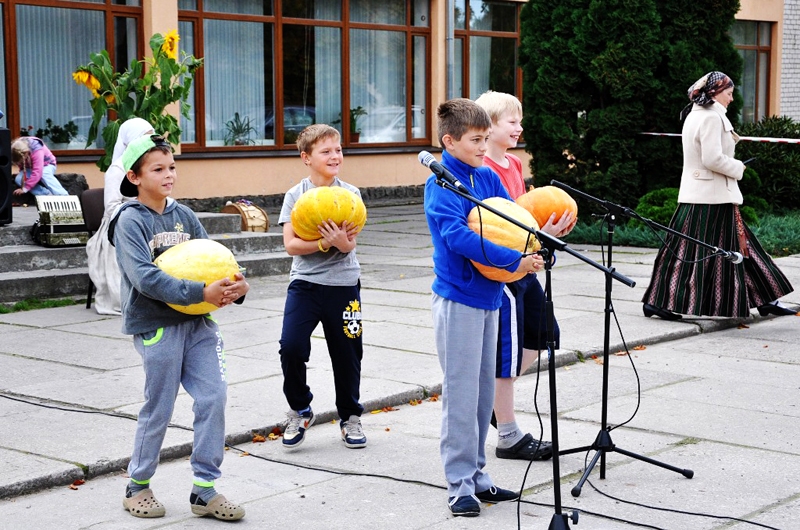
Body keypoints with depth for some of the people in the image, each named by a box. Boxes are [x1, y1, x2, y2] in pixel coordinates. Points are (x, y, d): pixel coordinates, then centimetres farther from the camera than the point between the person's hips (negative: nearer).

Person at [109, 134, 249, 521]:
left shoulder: (184, 215, 9)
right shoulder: (130, 221, -9)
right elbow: (145, 278, -21)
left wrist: (235, 286, -15)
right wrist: (201, 293, -28)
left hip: (197, 322, 5)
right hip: (156, 325, -5)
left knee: (213, 397, -1)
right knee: (159, 409, 4)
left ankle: (205, 491, 10)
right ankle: (137, 487, 25)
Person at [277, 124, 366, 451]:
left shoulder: (350, 194, 2)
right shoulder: (295, 195, 1)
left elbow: (350, 245, -7)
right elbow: (290, 244, -8)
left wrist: (342, 241, -30)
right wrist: (324, 242, -22)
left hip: (343, 283, 1)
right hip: (305, 282, -1)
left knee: (346, 353, 7)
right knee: (291, 347, -15)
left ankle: (350, 417, 27)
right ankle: (300, 411, 9)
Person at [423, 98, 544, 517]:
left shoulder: (488, 178, 9)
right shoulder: (441, 185, -13)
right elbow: (458, 236, -26)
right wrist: (514, 261, -28)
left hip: (489, 295, 8)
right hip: (458, 298, -8)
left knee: (483, 392, 14)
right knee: (461, 394, -3)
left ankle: (476, 475, 24)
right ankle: (460, 485, 5)